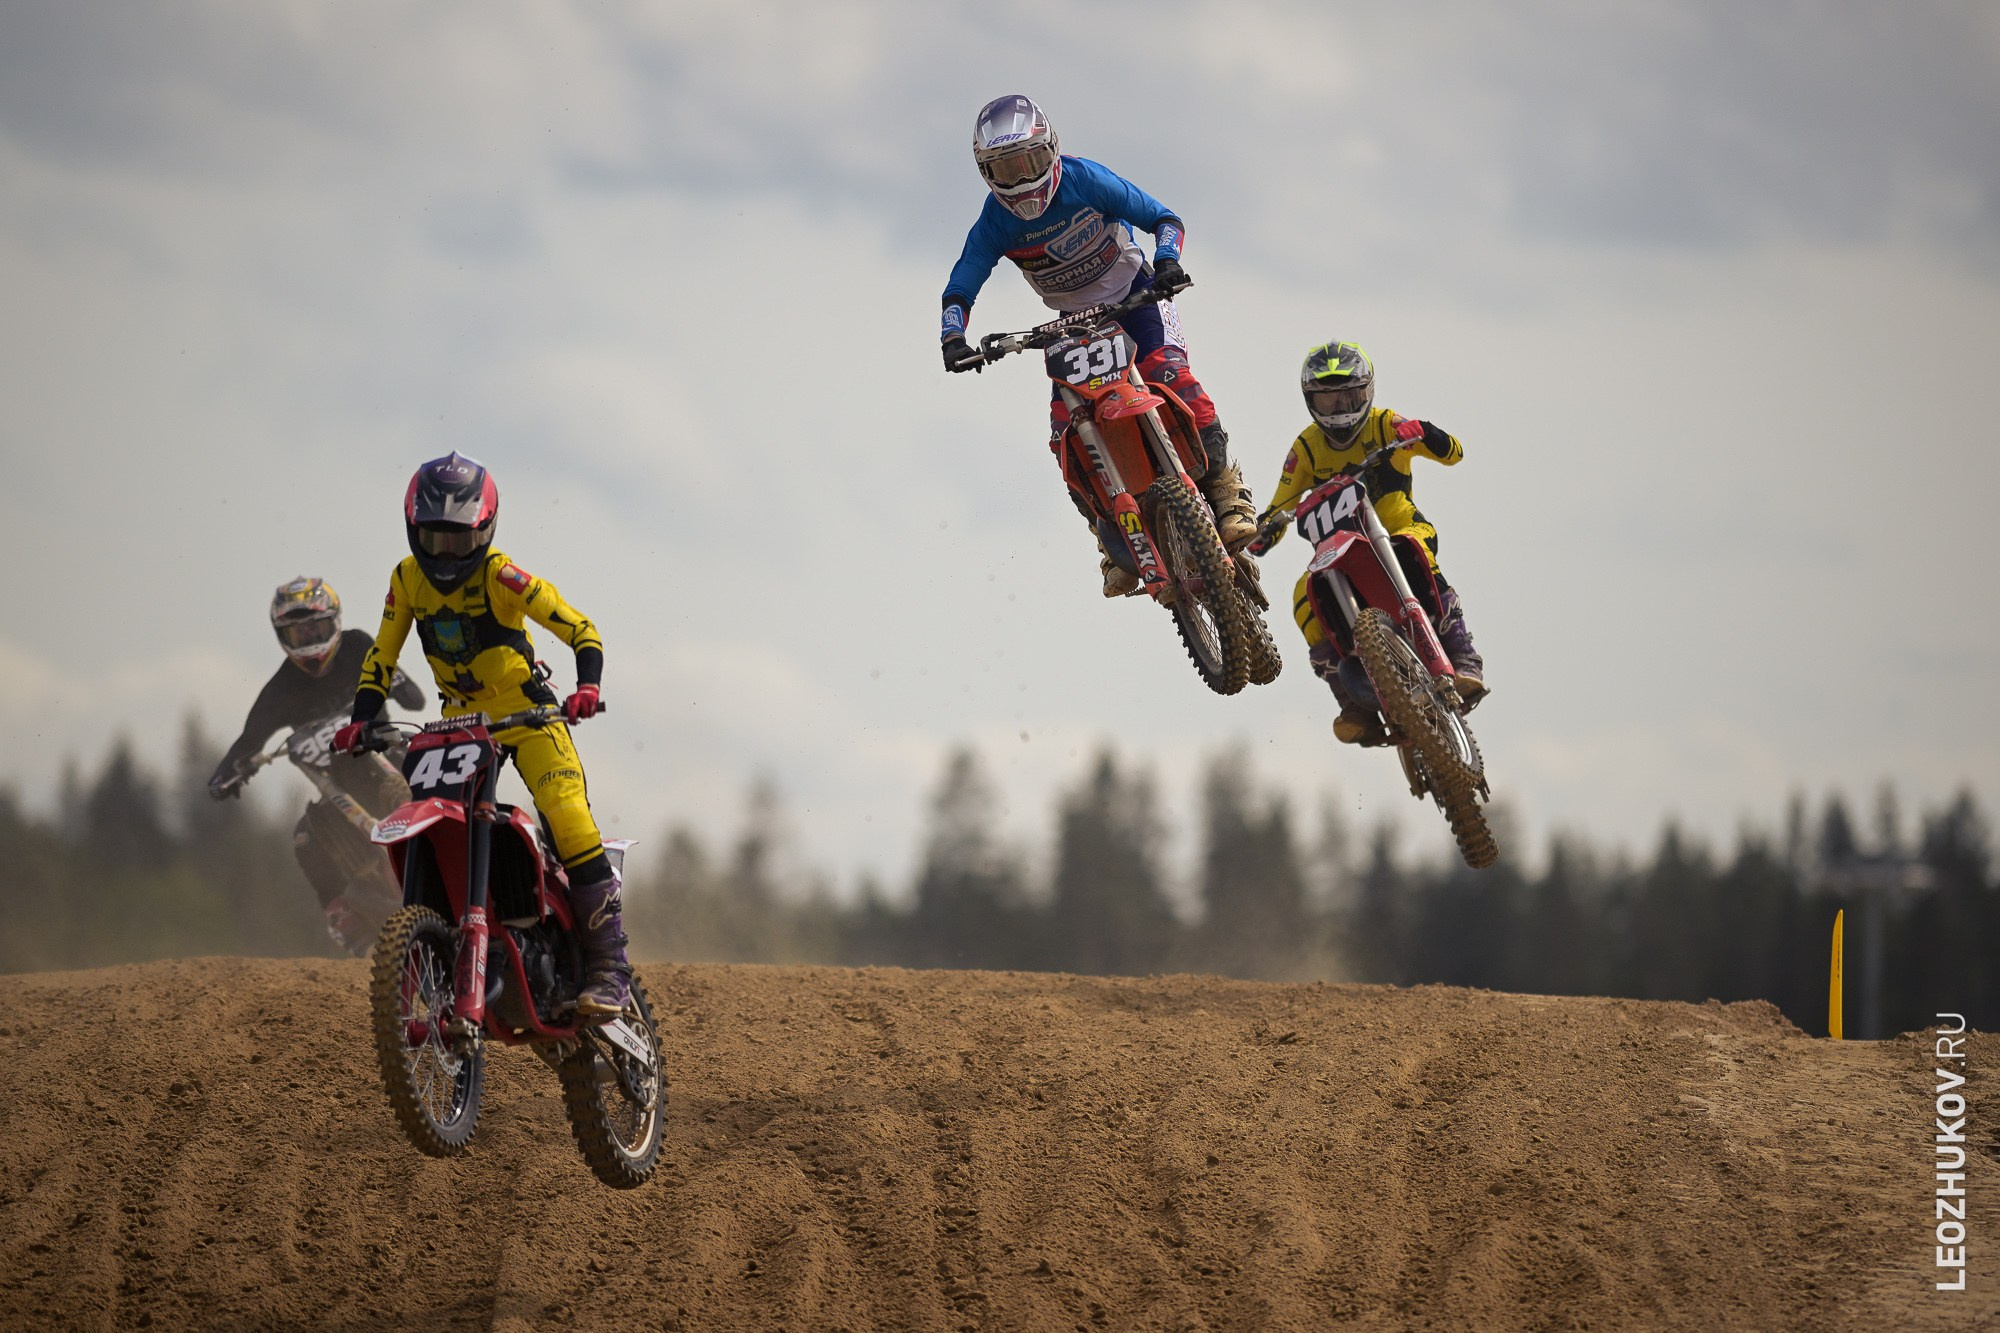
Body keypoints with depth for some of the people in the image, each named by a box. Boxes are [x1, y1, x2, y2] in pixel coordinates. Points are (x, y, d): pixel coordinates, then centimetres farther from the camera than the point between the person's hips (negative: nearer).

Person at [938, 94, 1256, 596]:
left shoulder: (1085, 181, -22)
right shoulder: (996, 224, -17)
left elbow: (1164, 219, -18)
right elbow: (960, 287, -16)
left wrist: (1166, 260, -40)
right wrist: (953, 339, -36)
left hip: (1134, 293, -3)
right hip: (1072, 321, 3)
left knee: (1167, 372, -30)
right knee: (1067, 430, -14)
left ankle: (1226, 489, -25)